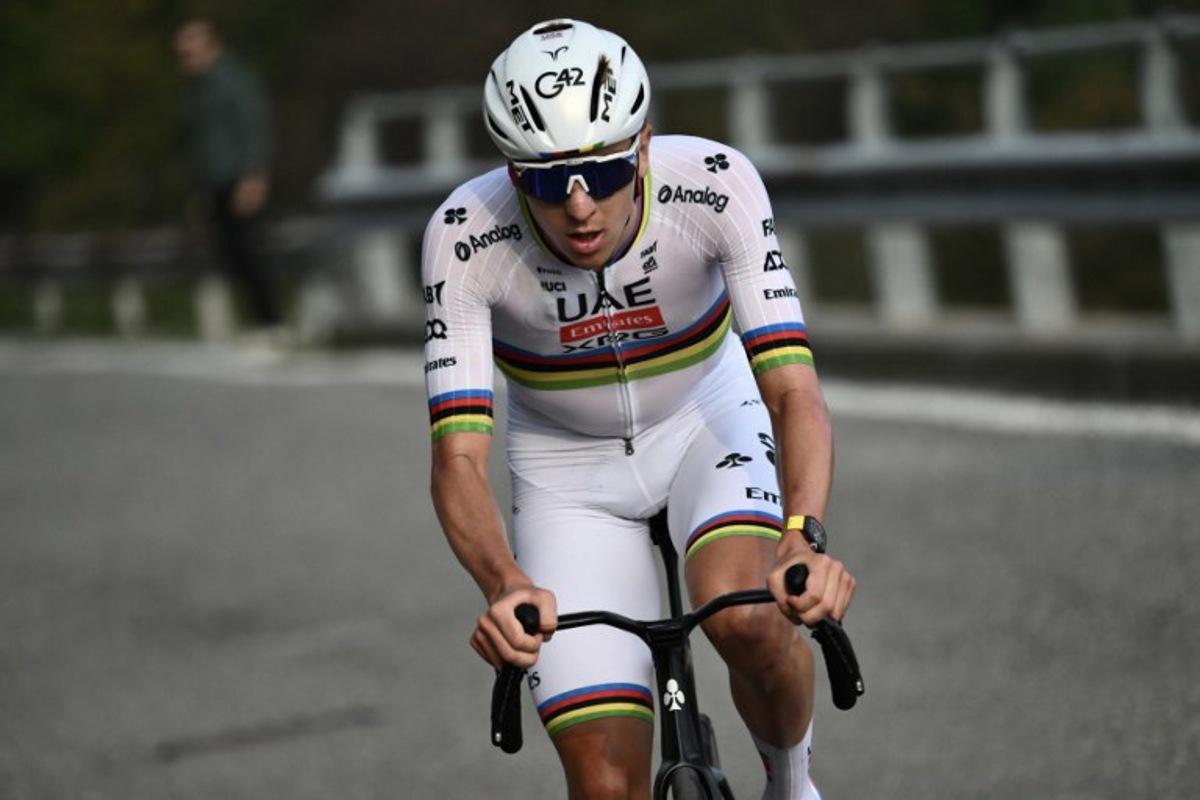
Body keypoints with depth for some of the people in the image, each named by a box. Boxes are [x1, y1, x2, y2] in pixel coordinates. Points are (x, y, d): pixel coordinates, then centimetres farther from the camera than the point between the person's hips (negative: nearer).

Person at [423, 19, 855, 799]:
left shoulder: (715, 185, -30)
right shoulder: (466, 237, -30)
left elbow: (793, 389, -36)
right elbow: (459, 454, -34)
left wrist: (804, 538, -54)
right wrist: (505, 585, -53)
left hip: (705, 420, 0)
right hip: (568, 463, 0)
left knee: (745, 617, -31)